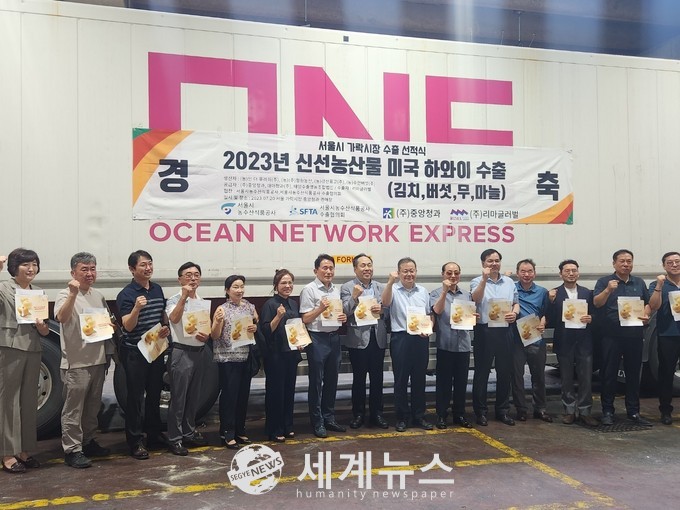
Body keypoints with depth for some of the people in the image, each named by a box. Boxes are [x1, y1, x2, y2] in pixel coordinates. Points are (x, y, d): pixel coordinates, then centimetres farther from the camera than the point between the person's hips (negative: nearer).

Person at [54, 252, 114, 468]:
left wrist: (108, 353, 15)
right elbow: (61, 318, -29)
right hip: (76, 363, -7)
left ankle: (88, 441, 29)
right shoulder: (66, 295, -8)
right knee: (73, 408, -2)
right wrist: (73, 294, -39)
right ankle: (72, 449, 5)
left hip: (98, 360, 7)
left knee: (93, 406, 17)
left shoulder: (99, 296, 13)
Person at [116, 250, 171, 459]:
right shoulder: (126, 294, -12)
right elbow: (128, 326, -20)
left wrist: (166, 328, 0)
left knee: (155, 394, 15)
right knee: (135, 397, -1)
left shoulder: (157, 289, 7)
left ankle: (154, 435, 28)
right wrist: (136, 308, -37)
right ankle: (135, 441, 8)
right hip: (134, 351, -6)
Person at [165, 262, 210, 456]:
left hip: (198, 352, 7)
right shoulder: (175, 300, -8)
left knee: (193, 396, 15)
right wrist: (184, 297, -34)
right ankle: (174, 439, 9)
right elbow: (174, 319, -29)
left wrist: (206, 336, -4)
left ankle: (189, 433, 28)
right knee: (178, 397, -1)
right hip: (181, 352, -6)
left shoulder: (204, 302, 11)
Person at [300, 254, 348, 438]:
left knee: (331, 380, 14)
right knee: (316, 382, 1)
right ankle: (317, 423, 10)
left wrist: (343, 317, 1)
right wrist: (320, 308, -25)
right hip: (317, 339, -7)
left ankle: (329, 418, 26)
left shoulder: (336, 290, 12)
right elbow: (305, 319, -10)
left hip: (334, 337, 7)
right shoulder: (309, 290, -8)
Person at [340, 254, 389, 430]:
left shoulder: (381, 287, 10)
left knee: (377, 378, 9)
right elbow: (345, 312, -10)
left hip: (378, 338, 3)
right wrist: (354, 297, -25)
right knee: (359, 378, 6)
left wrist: (382, 309, -10)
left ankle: (376, 413, 20)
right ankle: (358, 414, 18)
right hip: (358, 339, -3)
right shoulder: (347, 288, -2)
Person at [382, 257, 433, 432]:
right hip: (401, 339, -3)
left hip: (421, 339, 4)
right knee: (401, 380, 3)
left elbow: (430, 314, 17)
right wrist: (390, 282, -32)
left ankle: (419, 416, 20)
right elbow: (385, 302, -21)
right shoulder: (394, 290, 0)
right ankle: (402, 418, 13)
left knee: (419, 379, 10)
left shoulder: (423, 291, 13)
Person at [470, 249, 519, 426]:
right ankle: (480, 412, 12)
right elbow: (476, 299, -21)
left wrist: (514, 313, -6)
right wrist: (484, 279, -32)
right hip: (484, 331, -4)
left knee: (505, 372, 10)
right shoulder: (477, 282, -2)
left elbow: (516, 303, 15)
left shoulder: (509, 282, 12)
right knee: (482, 373, 3)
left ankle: (503, 410, 22)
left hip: (504, 331, 4)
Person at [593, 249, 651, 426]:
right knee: (609, 374, 1)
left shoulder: (639, 283, 13)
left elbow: (647, 303, 18)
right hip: (611, 335, -3)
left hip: (634, 334, 4)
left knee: (633, 374, 9)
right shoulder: (604, 282, 1)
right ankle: (607, 411, 8)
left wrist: (646, 315, -3)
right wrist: (608, 290, -26)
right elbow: (596, 303, -10)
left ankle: (633, 411, 17)